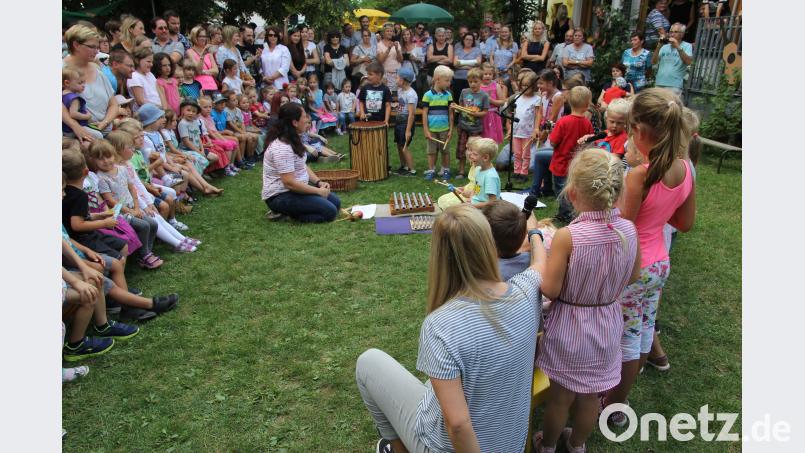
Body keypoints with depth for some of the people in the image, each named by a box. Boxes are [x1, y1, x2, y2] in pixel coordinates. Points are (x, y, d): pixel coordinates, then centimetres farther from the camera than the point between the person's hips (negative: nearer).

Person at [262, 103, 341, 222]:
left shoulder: (293, 140, 6)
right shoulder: (282, 148, -25)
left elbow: (302, 166, 15)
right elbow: (289, 182, -28)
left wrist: (319, 182, -1)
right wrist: (318, 191, -19)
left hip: (296, 188, 10)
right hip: (280, 196, -10)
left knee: (336, 202, 7)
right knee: (330, 212, -18)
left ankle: (287, 211, 8)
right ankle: (283, 211, -6)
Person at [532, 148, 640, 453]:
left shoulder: (566, 237, -29)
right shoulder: (629, 230, -14)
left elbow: (550, 290, -21)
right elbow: (632, 277, 2)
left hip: (569, 328, -4)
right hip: (607, 326, 4)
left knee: (560, 396, 19)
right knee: (590, 395, 25)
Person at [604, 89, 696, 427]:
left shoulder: (639, 176, -28)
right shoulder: (685, 168, -6)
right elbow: (685, 223, 5)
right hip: (659, 264, 7)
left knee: (626, 339, 10)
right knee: (643, 331, 22)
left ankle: (613, 410, 31)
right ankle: (619, 395, 44)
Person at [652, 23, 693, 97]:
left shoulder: (687, 46, 5)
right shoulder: (665, 47, 16)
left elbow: (688, 62, -12)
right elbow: (653, 62, 7)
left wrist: (678, 47, -17)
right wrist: (658, 47, -4)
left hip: (674, 86, -4)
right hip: (658, 84, 4)